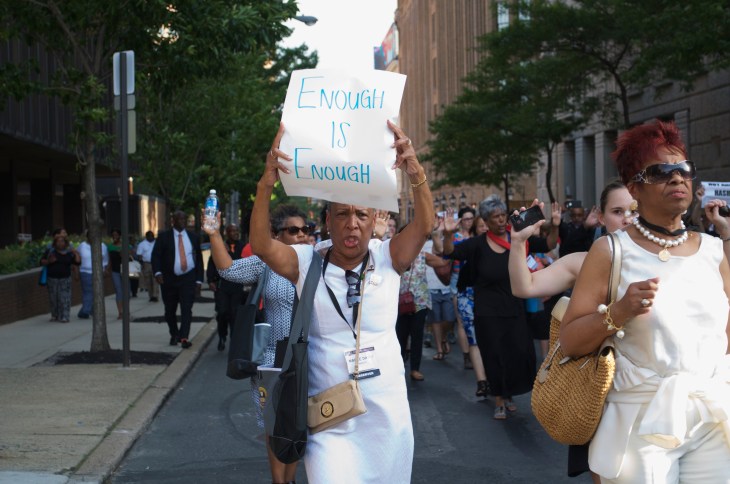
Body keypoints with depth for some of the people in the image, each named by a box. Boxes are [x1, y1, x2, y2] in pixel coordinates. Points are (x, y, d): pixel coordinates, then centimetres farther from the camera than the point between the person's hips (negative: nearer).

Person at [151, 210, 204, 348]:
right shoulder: (164, 237, 2)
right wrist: (158, 272, -24)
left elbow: (199, 258, 12)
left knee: (186, 308, -14)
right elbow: (156, 255, -6)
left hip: (188, 279, 0)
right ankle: (174, 335, 27)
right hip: (169, 279, 0)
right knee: (170, 310, 8)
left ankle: (184, 337, -18)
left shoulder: (193, 236, 9)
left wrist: (199, 280, 6)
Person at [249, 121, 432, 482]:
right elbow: (260, 245, -19)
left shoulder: (388, 258, -3)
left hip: (386, 414, 2)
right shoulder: (306, 262, -4)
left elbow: (425, 225, -18)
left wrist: (415, 173, -37)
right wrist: (266, 184, -36)